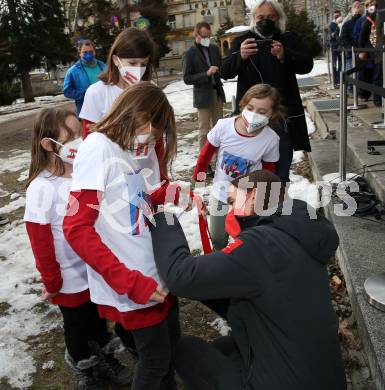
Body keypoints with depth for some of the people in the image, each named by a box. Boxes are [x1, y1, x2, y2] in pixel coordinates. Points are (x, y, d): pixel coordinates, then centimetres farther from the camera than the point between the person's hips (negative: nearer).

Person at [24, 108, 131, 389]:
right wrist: (51, 282, -9)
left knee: (99, 318, 25)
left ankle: (106, 360, 50)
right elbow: (40, 241, -16)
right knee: (78, 327, 19)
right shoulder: (42, 187, -23)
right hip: (71, 278, -4)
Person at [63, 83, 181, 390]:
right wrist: (130, 282, -24)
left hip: (156, 272, 8)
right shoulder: (98, 147, -16)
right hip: (131, 285, -8)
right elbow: (77, 228, -22)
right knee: (156, 359, 10)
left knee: (171, 339, 23)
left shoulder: (128, 149, 9)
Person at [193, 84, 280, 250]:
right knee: (218, 240, 15)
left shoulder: (271, 139, -22)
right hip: (221, 193, 1)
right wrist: (196, 181, 5)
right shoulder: (223, 126, -23)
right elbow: (205, 155, -6)